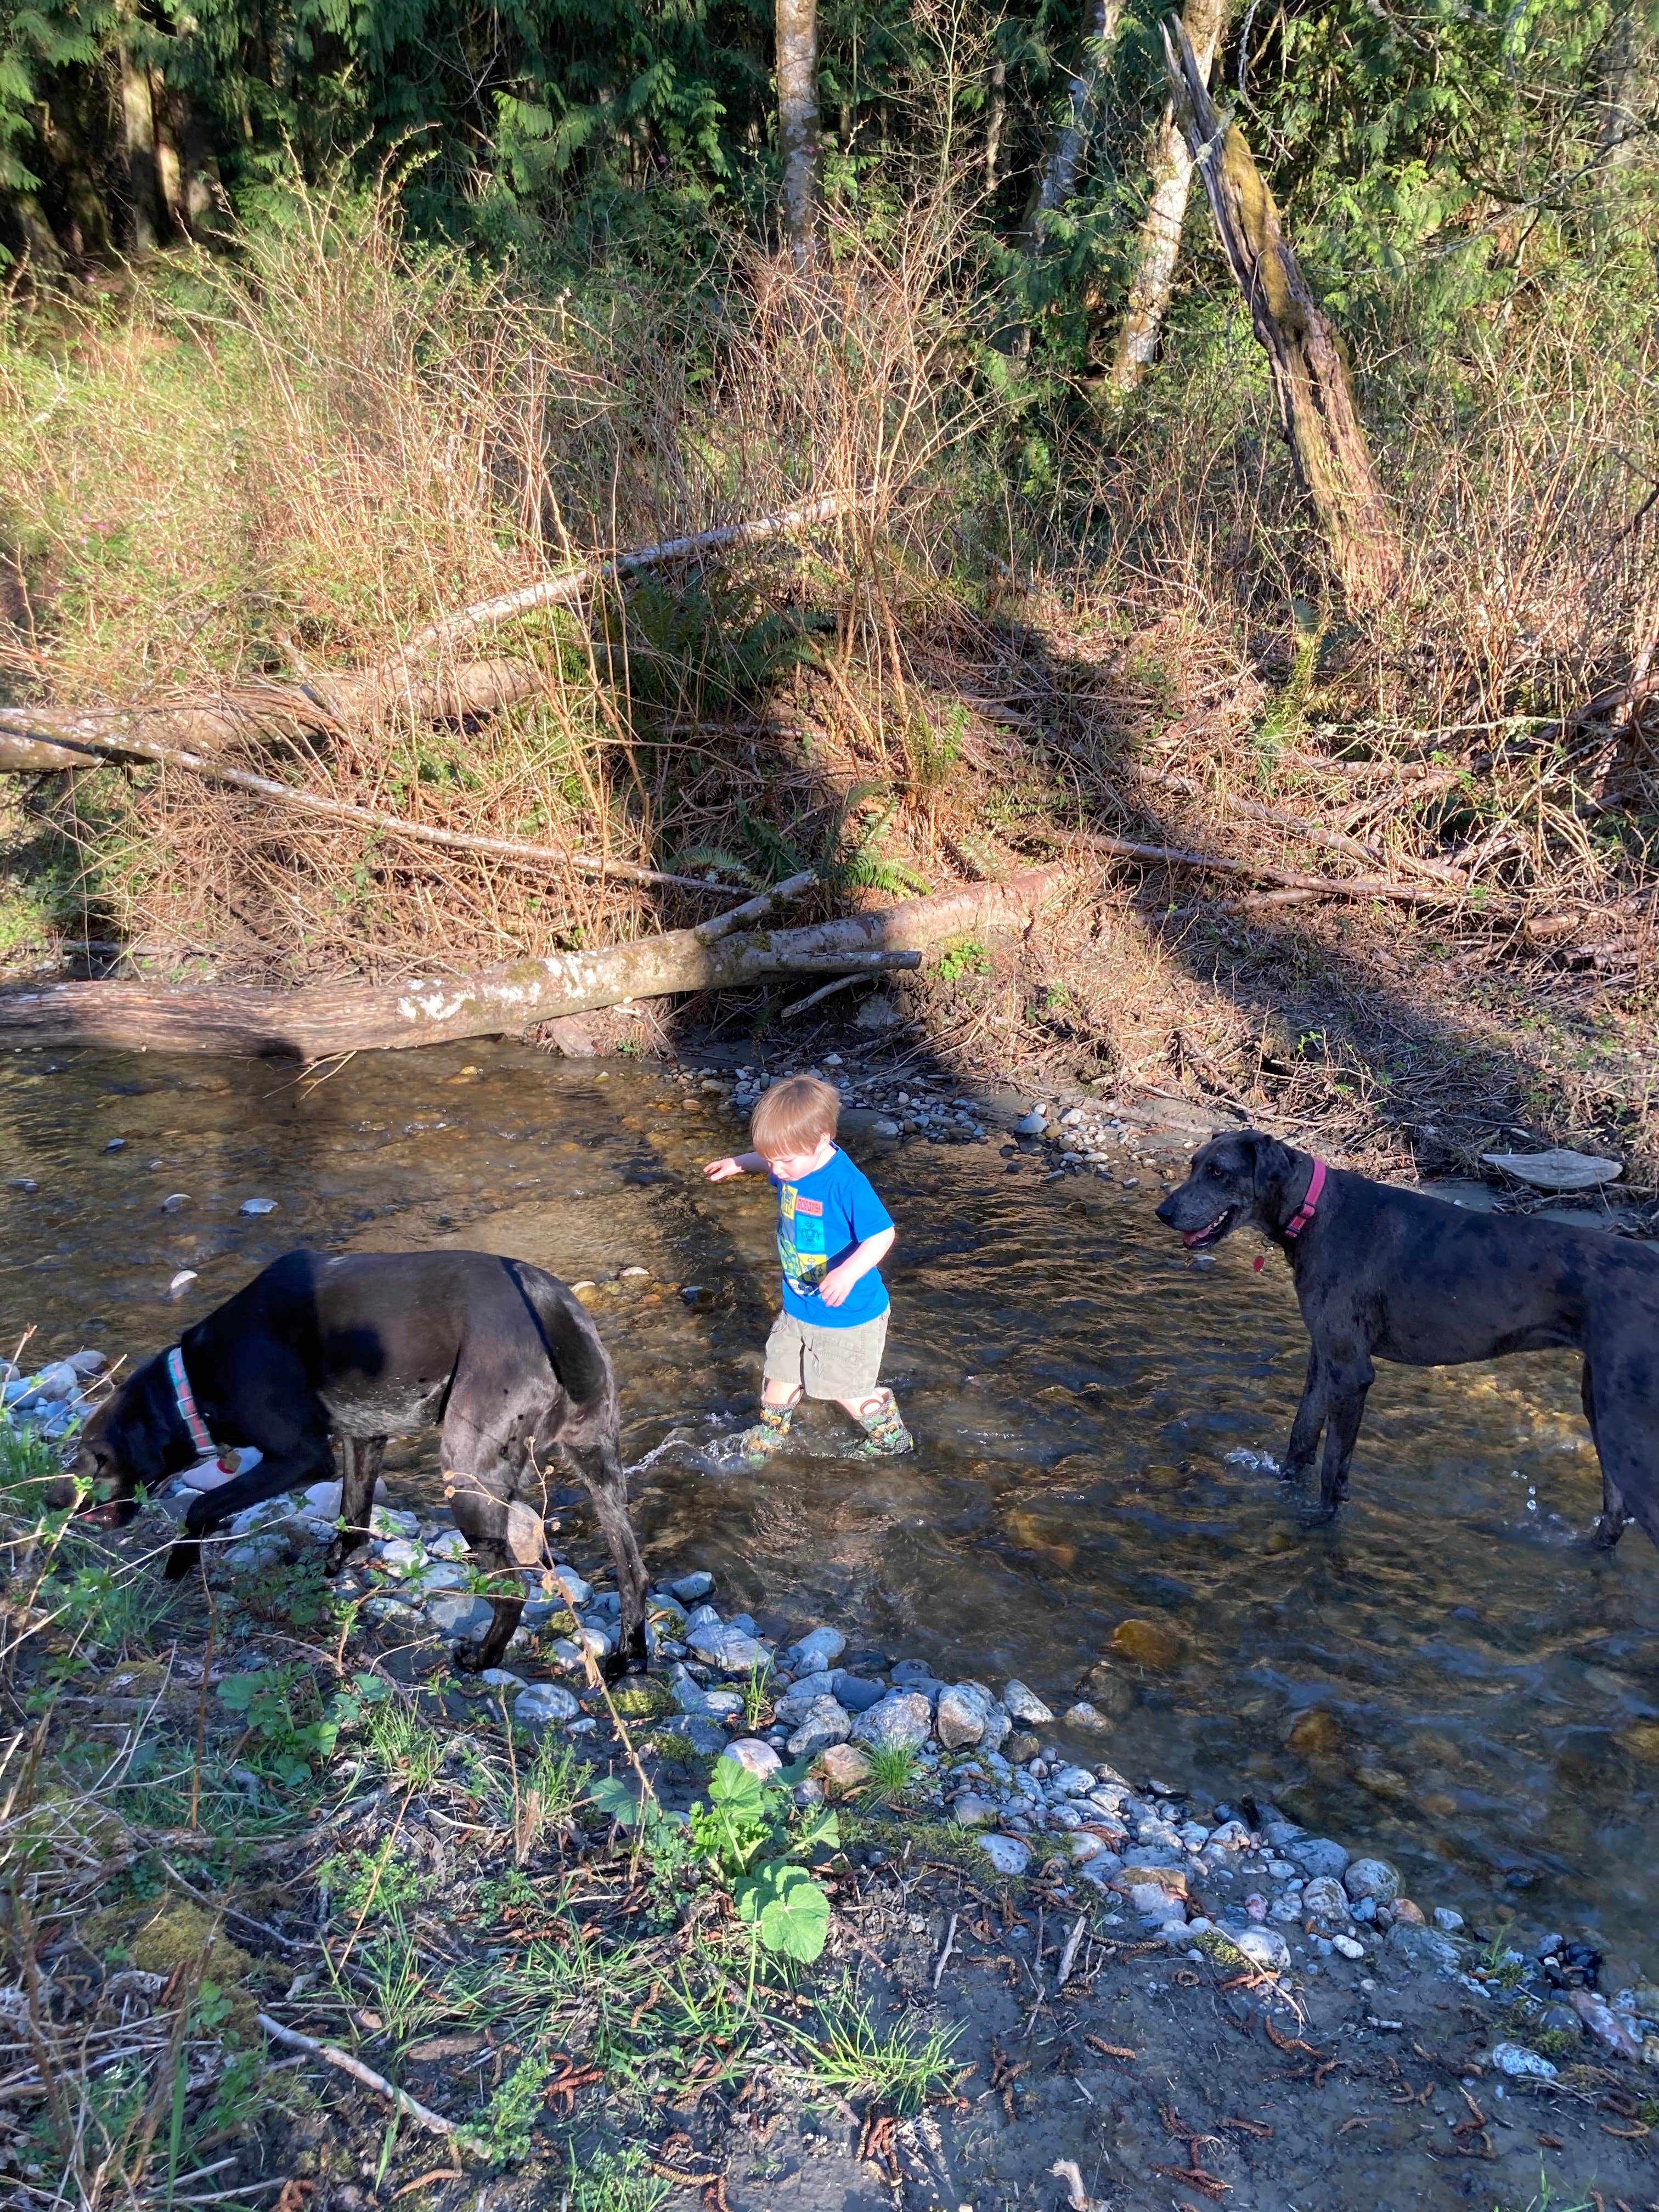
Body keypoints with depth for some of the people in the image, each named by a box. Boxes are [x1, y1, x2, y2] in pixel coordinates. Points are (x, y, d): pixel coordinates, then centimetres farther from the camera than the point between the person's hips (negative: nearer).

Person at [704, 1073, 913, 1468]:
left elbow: (882, 1234, -33)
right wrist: (738, 1163, 22)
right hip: (799, 1305, 7)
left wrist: (849, 1272, -46)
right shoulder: (793, 1162, -9)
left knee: (845, 1389, 9)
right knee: (781, 1375, 20)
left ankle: (892, 1437, 35)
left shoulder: (847, 1184, -32)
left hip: (849, 1313, -7)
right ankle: (769, 1433, 46)